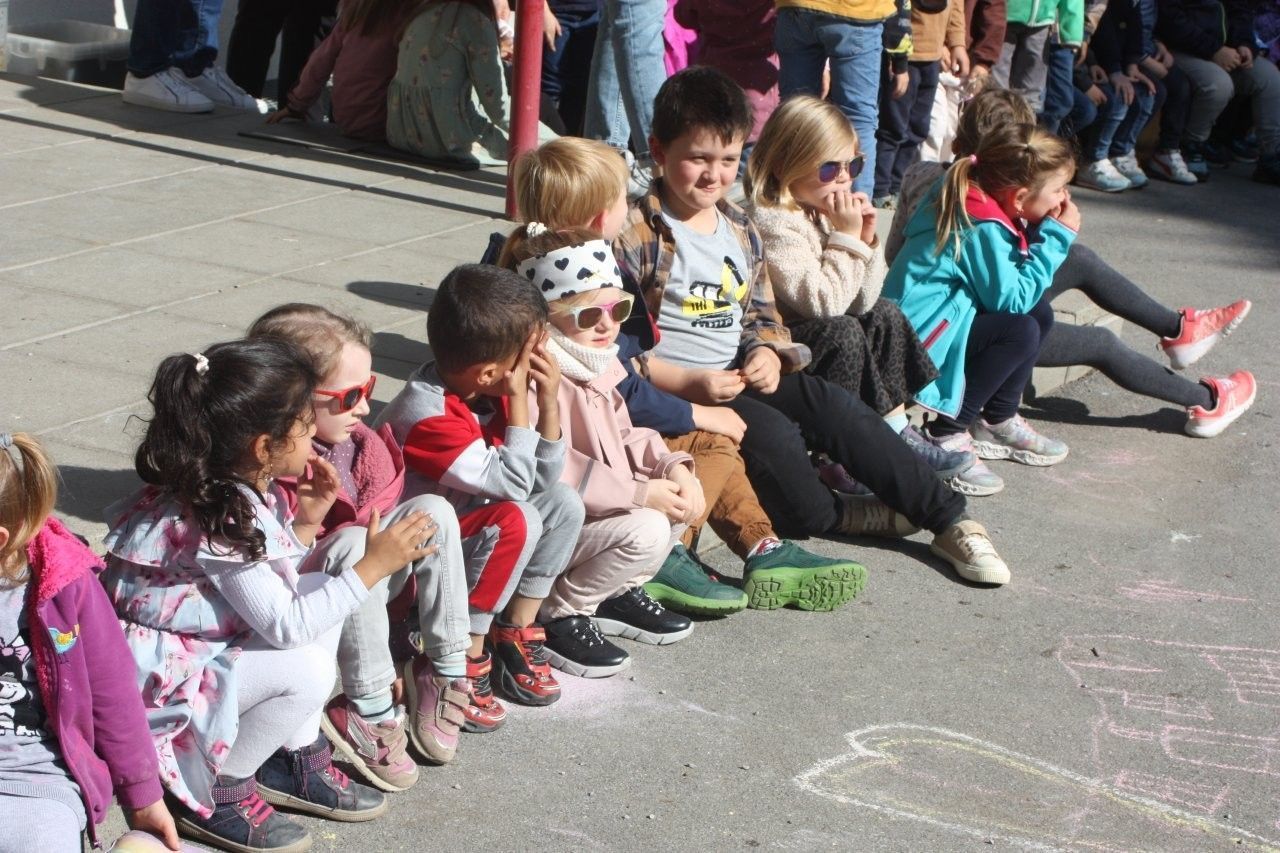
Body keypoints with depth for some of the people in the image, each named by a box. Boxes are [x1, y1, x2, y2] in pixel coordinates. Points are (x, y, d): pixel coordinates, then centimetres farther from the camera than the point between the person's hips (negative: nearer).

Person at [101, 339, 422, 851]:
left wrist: (306, 524, -6)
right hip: (163, 674, -10)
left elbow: (278, 590, 7)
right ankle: (214, 792, -6)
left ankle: (296, 755, 7)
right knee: (306, 671, -26)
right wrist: (373, 566, -24)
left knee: (320, 592, 1)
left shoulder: (245, 490, -1)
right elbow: (284, 624, -26)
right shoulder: (220, 523, -28)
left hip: (214, 645, 10)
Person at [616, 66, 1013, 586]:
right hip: (667, 391, -7)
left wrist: (767, 354, -5)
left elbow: (764, 316, 19)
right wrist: (689, 383, -23)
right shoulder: (637, 234, -11)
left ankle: (947, 518, -9)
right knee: (773, 432, -29)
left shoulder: (739, 230, 12)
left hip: (739, 378, 7)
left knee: (833, 406, -14)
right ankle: (830, 516, 0)